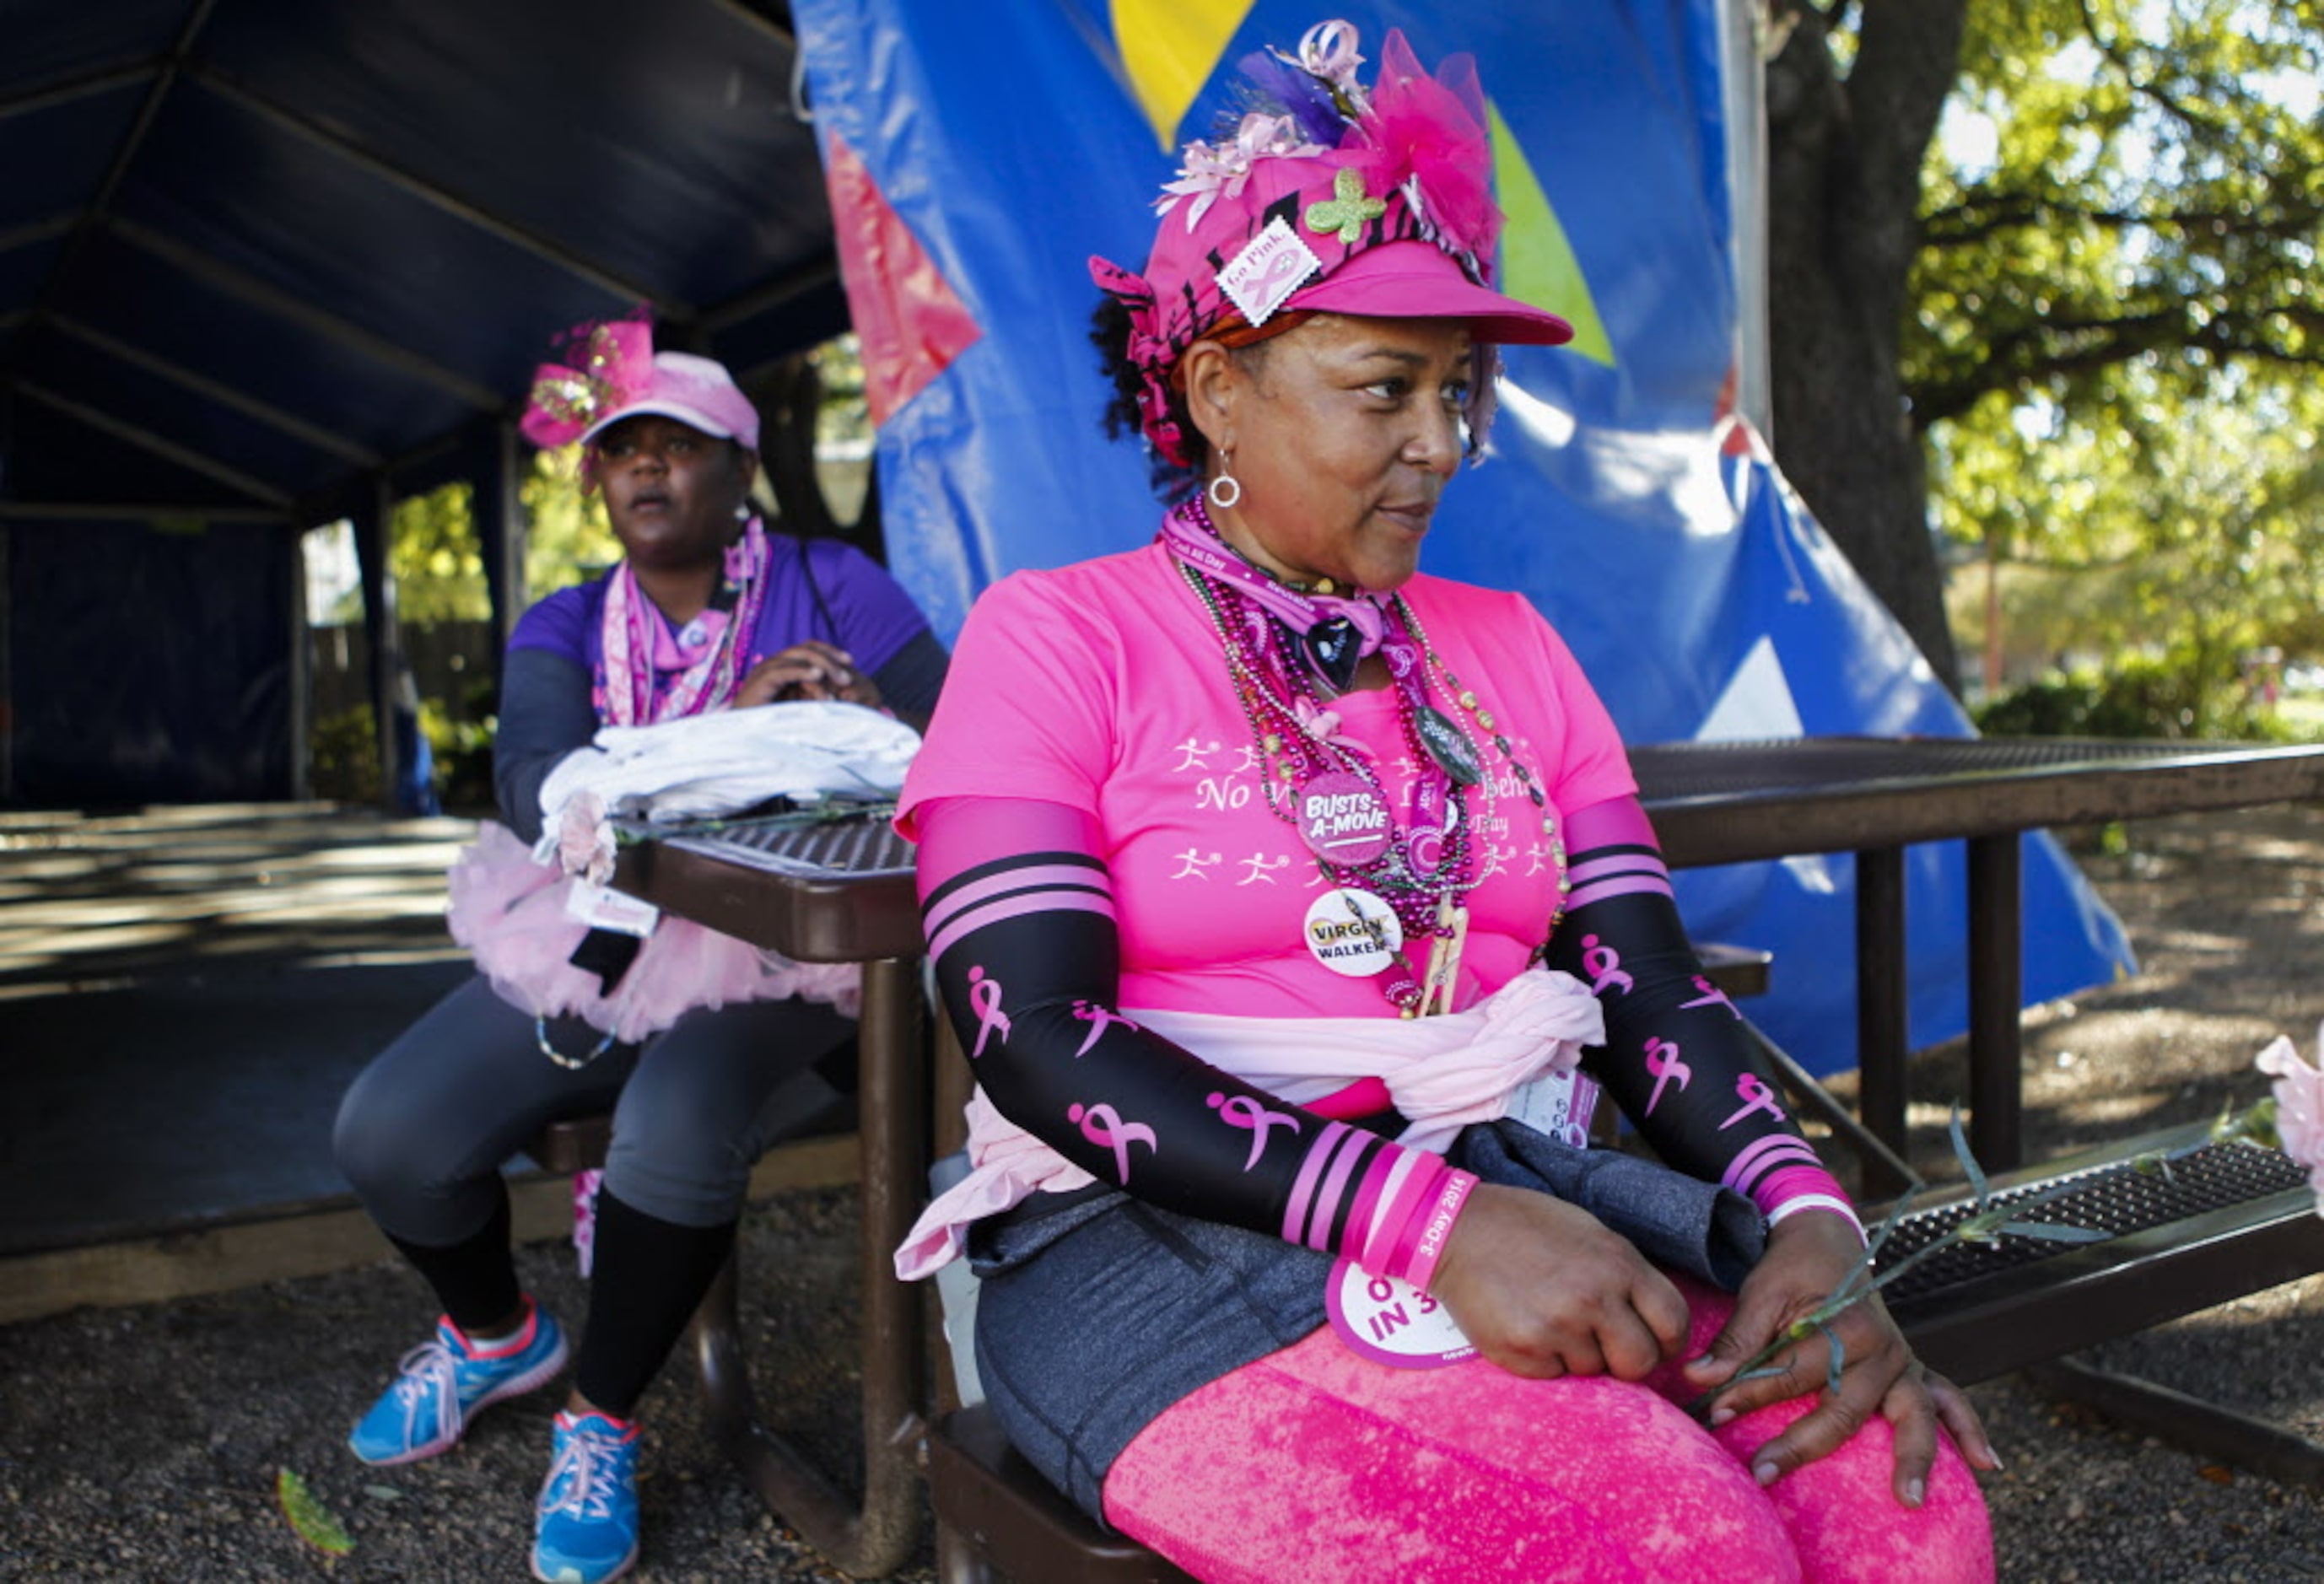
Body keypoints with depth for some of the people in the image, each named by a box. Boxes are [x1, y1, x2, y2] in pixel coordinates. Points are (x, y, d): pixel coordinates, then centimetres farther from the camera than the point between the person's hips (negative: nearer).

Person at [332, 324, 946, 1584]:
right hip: (593, 948, 4)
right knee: (387, 1136, -12)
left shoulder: (831, 588, -1)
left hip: (770, 969, -4)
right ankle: (495, 1335, 24)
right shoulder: (563, 627, 7)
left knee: (676, 1135, -34)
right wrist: (727, 730, -26)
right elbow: (534, 790, -13)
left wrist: (873, 726, -31)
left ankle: (600, 1425, -3)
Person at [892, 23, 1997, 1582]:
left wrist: (1800, 1211, -12)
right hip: (1173, 1236, -4)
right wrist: (1428, 1218, -22)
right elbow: (1038, 1045, -12)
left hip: (1521, 1190, 5)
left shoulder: (1508, 648, 15)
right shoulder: (1055, 637, -1)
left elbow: (1647, 983, 9)